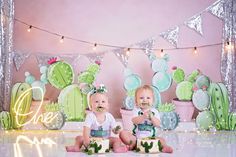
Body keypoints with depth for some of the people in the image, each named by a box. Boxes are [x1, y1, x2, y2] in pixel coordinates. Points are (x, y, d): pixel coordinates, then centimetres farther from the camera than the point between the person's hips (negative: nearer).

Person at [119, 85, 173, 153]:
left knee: (161, 140, -26)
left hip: (150, 137, 0)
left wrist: (151, 117, -27)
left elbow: (158, 124, -10)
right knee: (123, 133, -22)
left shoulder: (154, 111, 2)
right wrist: (143, 117, -37)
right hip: (136, 136, 0)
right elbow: (134, 121, -20)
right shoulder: (136, 110, -2)